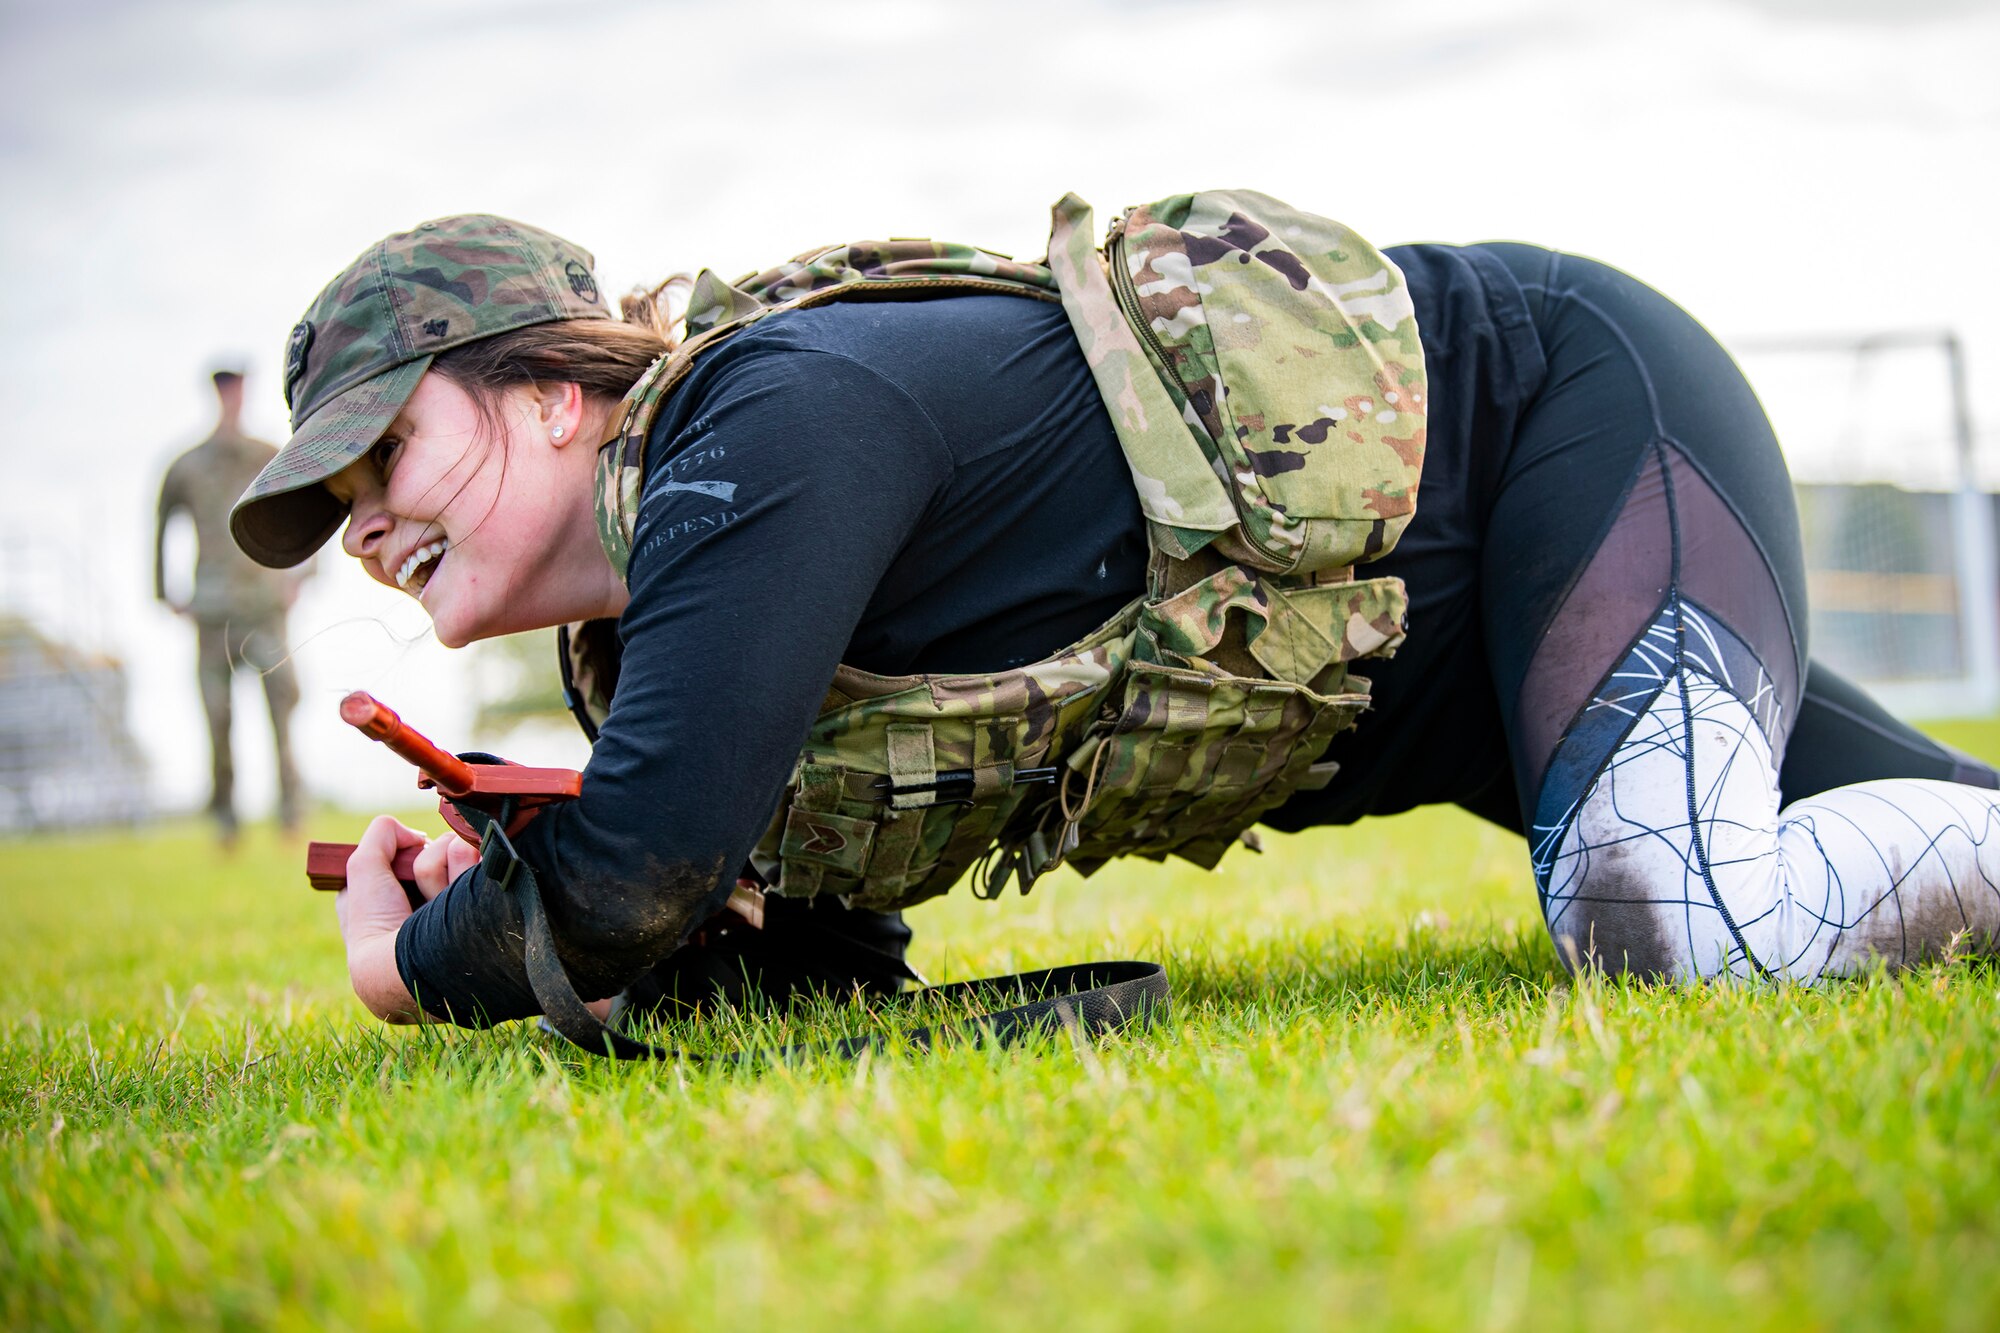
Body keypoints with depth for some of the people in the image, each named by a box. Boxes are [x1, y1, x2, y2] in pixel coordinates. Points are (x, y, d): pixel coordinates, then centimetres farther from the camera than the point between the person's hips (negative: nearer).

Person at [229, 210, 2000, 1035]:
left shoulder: (768, 418, -29)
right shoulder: (663, 604, -1)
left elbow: (648, 862, -37)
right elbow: (825, 946, 5)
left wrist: (429, 966, -17)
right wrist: (501, 909, -8)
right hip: (1447, 663, 8)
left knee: (1685, 925, -28)